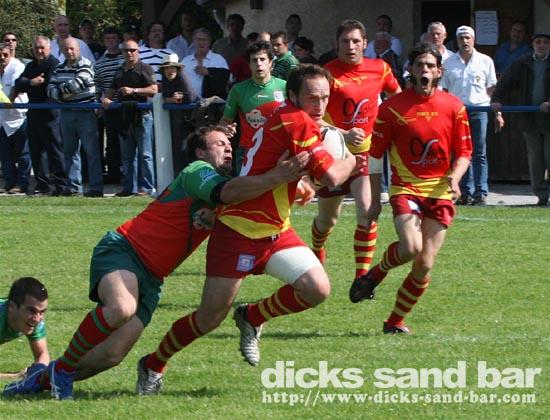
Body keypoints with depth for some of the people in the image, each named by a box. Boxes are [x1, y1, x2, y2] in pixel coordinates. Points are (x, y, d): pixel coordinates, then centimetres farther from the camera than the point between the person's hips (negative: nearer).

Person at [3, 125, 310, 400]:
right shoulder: (197, 172, -9)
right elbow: (227, 192, -29)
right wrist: (278, 177, -36)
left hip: (151, 278, 8)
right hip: (121, 249, -8)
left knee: (112, 354, -8)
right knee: (122, 308, -39)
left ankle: (46, 378, 16)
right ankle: (62, 369, -17)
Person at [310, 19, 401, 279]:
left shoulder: (380, 69, -3)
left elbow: (397, 96, 19)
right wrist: (344, 135, -31)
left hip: (366, 151, 2)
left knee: (368, 213, -18)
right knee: (327, 217, 15)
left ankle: (362, 277, -12)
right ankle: (317, 253, 48)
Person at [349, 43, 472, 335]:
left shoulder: (453, 107, 3)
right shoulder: (392, 108, -3)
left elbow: (464, 152, 8)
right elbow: (374, 153, 1)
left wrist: (454, 178, -10)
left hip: (440, 192, 2)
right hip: (405, 188, -2)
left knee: (425, 265, -2)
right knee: (411, 248, -26)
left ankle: (395, 322, 15)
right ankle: (376, 273, 6)